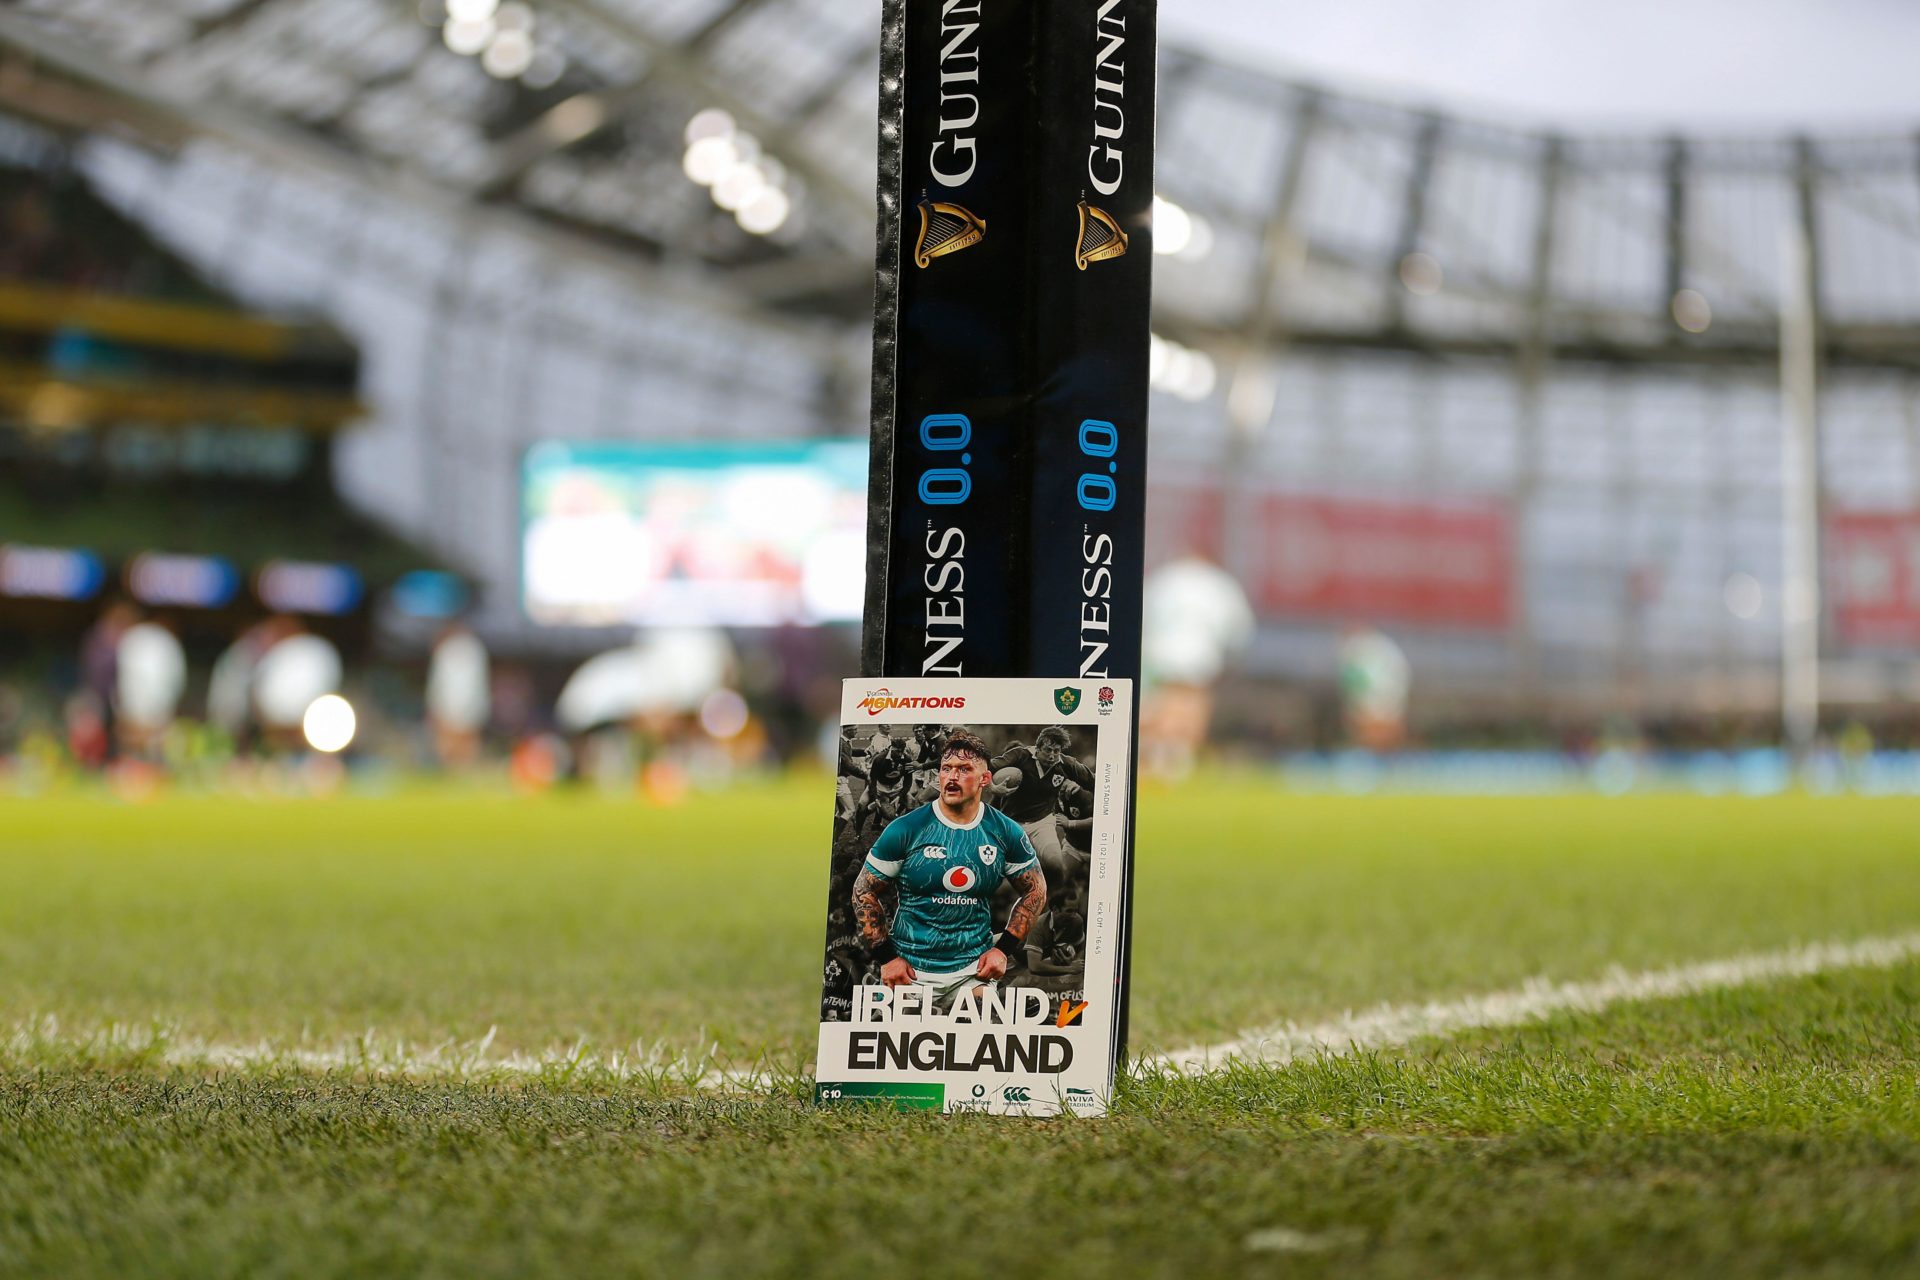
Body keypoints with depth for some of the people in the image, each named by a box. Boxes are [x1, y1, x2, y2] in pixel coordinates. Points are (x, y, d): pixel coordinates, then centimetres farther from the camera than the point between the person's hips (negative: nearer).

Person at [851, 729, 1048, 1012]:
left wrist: (1003, 949, 2)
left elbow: (1035, 892, 12)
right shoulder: (905, 829, -6)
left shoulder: (1006, 833, 1)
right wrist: (886, 957, -5)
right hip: (911, 971, -1)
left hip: (974, 970, 1)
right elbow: (865, 892, 1)